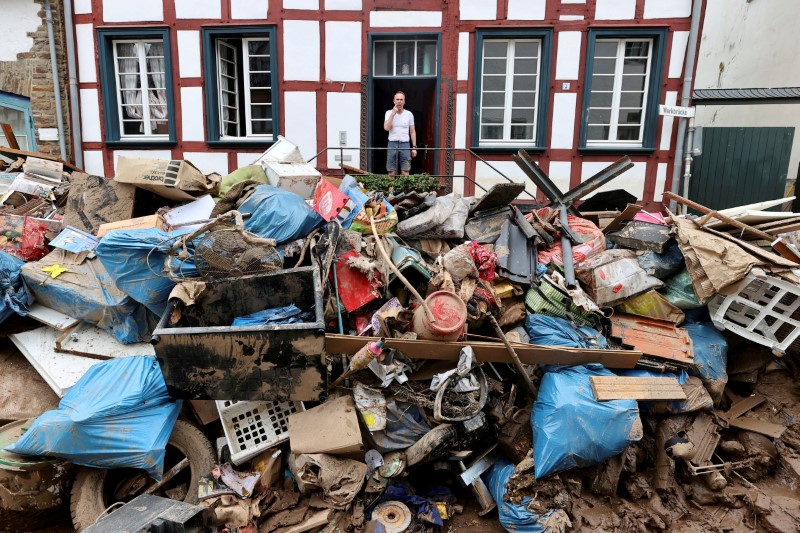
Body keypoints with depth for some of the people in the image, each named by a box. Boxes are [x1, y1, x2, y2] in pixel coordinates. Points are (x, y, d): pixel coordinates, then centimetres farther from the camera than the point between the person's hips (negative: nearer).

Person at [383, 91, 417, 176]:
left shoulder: (409, 114, 5)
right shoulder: (389, 113, 2)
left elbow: (412, 132, 8)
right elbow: (386, 128, -13)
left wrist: (414, 147, 2)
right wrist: (393, 113, -14)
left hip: (405, 144, 0)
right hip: (392, 144, 0)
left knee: (405, 172, -4)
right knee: (391, 172, 1)